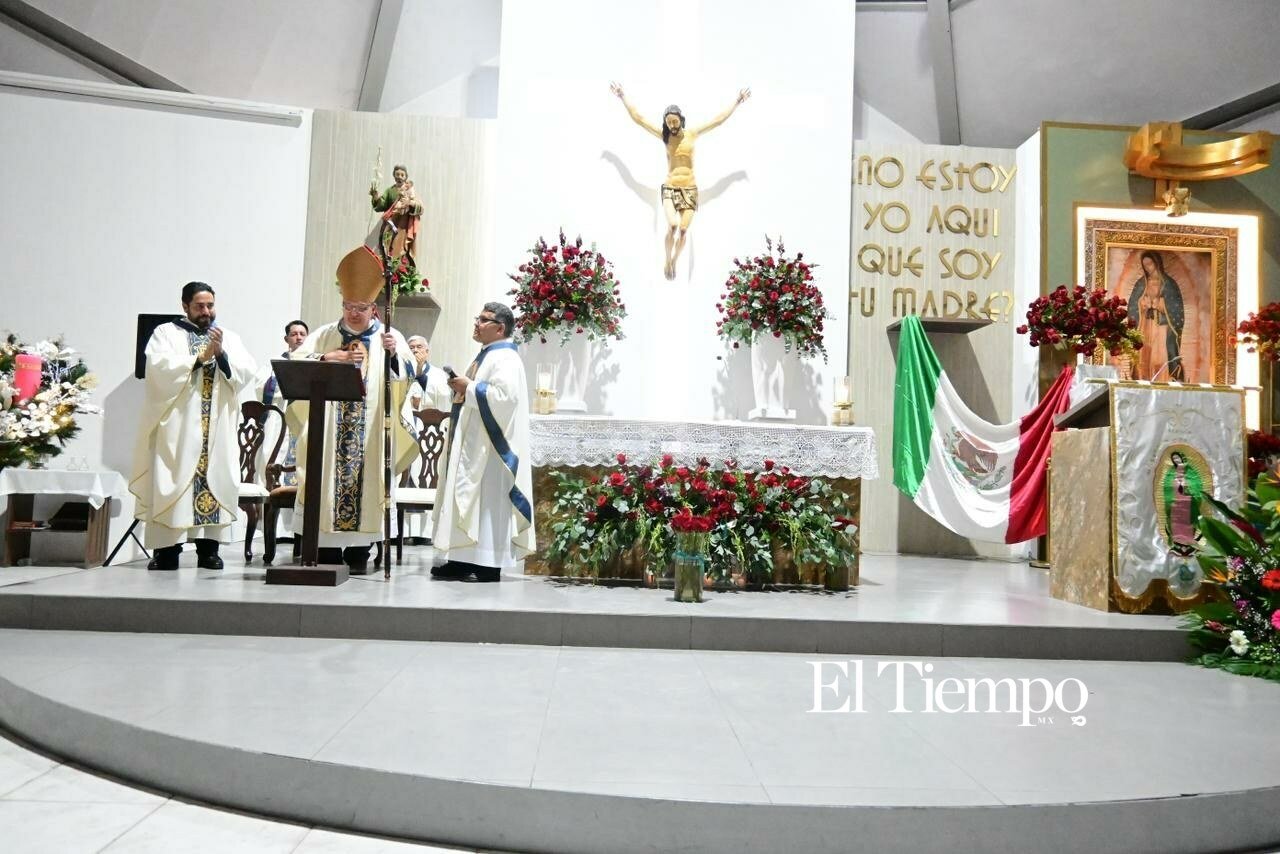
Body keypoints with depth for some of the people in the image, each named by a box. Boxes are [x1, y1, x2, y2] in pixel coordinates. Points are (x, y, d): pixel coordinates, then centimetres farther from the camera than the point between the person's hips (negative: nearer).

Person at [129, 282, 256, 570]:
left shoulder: (229, 338, 17)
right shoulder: (166, 333, 10)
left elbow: (246, 373, 3)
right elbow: (159, 368, -8)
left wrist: (222, 355, -12)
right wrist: (200, 357, -12)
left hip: (217, 429, 2)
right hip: (177, 426, -2)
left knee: (215, 481, -3)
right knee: (173, 483, -7)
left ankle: (208, 549, 1)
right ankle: (167, 551, -5)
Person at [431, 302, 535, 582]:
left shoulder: (505, 358, -12)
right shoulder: (485, 356, 20)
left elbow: (505, 395, -26)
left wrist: (469, 387, -18)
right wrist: (460, 389, 12)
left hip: (488, 447, -11)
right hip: (471, 445, 11)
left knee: (486, 500, -8)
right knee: (467, 498, 9)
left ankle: (489, 564, -3)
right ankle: (465, 559, 13)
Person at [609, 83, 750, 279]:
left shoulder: (692, 134, 5)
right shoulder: (664, 136, 4)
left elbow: (719, 119, 7)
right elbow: (638, 118, 5)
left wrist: (737, 101, 8)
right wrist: (622, 97, 4)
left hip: (690, 189, 1)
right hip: (670, 188, -1)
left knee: (683, 230, -6)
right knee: (672, 226, -21)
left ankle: (673, 262, 18)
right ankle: (667, 261, 0)